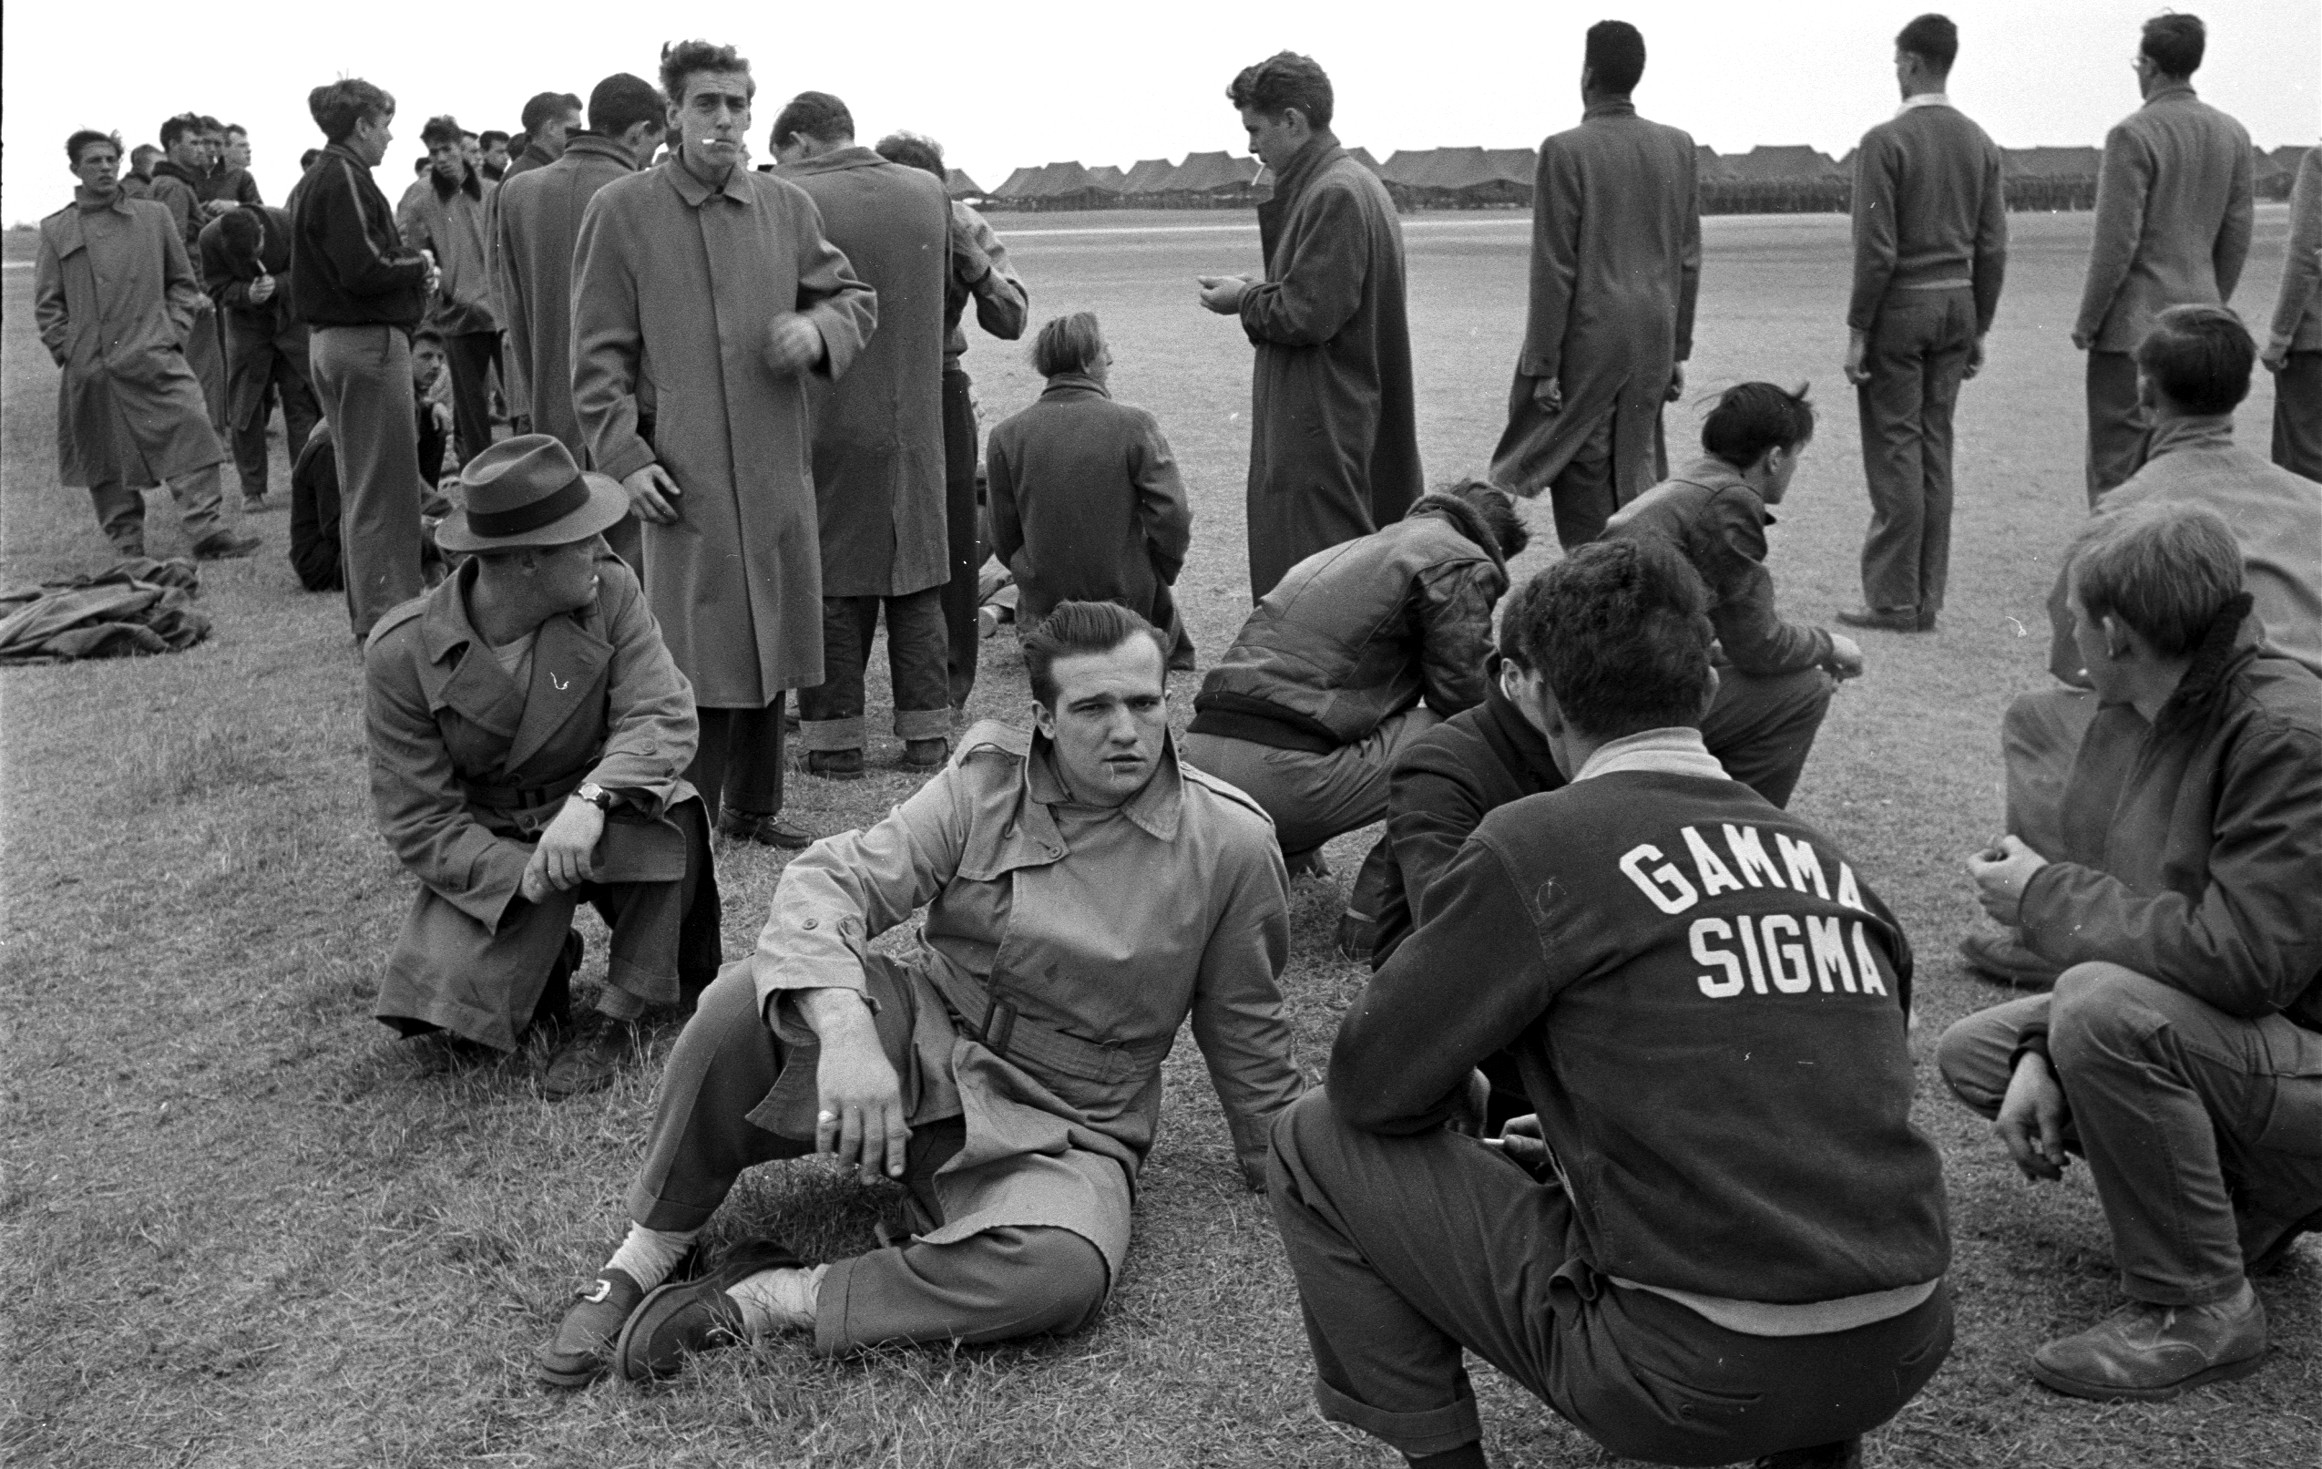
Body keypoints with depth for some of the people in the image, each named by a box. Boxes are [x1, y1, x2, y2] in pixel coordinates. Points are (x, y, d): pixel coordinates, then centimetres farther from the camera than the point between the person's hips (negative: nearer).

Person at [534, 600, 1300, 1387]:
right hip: (919, 1044, 1)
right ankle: (641, 1262, -10)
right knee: (749, 996, -27)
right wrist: (844, 1032, -35)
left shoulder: (1230, 841, -9)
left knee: (1066, 1270, -35)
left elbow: (1244, 1026, 6)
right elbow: (831, 879, -18)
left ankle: (766, 1300, -22)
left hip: (1057, 1129, -1)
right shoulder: (986, 782, -7)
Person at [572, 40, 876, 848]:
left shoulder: (786, 205, 6)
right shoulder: (620, 210, -3)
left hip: (777, 465, 4)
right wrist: (624, 456, -11)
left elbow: (855, 296, 15)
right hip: (683, 471, -4)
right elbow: (598, 354, -3)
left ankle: (753, 807, 28)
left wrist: (818, 329, -7)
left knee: (770, 641, 13)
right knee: (699, 652, -3)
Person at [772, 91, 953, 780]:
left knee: (831, 588, 5)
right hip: (916, 426, 4)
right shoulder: (930, 193, 5)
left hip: (827, 426, -4)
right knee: (917, 582, 12)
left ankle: (835, 736, 10)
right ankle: (927, 732, 16)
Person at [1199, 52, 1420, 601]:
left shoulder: (1333, 195, -17)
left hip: (1319, 425, -10)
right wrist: (1258, 290, 8)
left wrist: (1243, 300, -5)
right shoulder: (1358, 183, 15)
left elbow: (1308, 314, -21)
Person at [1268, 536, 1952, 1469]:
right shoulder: (1828, 862, 9)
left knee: (1319, 1142, 6)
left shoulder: (1536, 846, -9)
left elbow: (1375, 1084, -5)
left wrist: (1458, 1090, 19)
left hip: (1692, 1380, -6)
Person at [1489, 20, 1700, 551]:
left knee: (1583, 483, 2)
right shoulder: (1677, 146, 6)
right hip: (1653, 342, 6)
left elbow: (1553, 269, -12)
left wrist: (1542, 364, -9)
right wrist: (1677, 349, 15)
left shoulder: (1565, 150, -11)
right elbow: (1688, 259, 9)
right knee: (1635, 477, 15)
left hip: (1588, 343, -6)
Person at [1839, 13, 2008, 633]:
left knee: (1895, 451, -3)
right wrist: (1978, 328, 15)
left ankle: (1894, 600, -1)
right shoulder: (1979, 142, 8)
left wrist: (1857, 331, -11)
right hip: (1957, 303, 6)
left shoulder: (1886, 140, -11)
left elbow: (1876, 250, -16)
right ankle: (1927, 599, 13)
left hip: (1899, 305, -6)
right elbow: (1992, 248, 8)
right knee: (1934, 448, 9)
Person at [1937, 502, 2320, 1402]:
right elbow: (2142, 923, 8)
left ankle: (2198, 1310, -15)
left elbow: (2242, 956, -32)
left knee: (2103, 1009, -34)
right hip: (2216, 1030, 9)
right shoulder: (2178, 720, 5)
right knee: (1972, 1052, 8)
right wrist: (2044, 1061, -5)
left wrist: (2045, 895, -20)